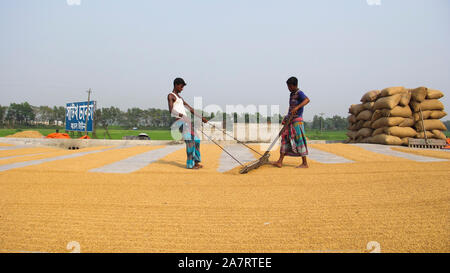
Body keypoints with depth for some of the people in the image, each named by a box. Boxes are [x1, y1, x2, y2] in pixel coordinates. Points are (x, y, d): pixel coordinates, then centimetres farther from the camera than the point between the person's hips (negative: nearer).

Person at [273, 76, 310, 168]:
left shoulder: (299, 93, -9)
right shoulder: (292, 94, 17)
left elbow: (307, 100, -29)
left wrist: (297, 107, -39)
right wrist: (286, 119, 22)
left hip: (297, 120, -9)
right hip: (290, 120, 9)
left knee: (299, 140, -7)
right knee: (285, 139, 5)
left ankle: (305, 163, 0)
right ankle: (280, 161, 7)